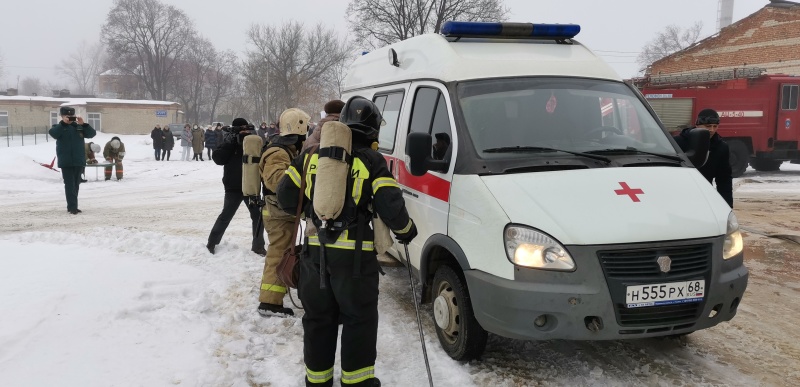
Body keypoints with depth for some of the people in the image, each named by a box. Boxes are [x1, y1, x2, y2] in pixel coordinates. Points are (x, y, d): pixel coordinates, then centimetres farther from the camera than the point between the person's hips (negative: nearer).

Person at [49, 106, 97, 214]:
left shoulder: (79, 127, 11)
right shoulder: (59, 127, 2)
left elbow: (92, 134, 0)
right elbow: (52, 133, -19)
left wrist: (83, 124, -12)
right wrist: (63, 123, -22)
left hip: (79, 161, 4)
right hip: (66, 161, -4)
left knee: (76, 184, 10)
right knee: (69, 184, -8)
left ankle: (72, 207, 20)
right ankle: (72, 207, -10)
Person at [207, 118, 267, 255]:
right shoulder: (229, 142, -5)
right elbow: (218, 159, -15)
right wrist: (229, 143, -23)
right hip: (234, 187, -3)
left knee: (258, 215, 5)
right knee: (226, 215, 1)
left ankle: (258, 246, 17)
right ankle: (211, 243, 16)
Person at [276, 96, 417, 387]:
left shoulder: (312, 154, 6)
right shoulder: (371, 161, -5)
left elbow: (285, 195, 8)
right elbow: (390, 205, -12)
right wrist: (405, 230, 6)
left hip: (315, 250, 4)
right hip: (354, 254, -4)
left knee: (318, 317, 16)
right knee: (359, 318, 9)